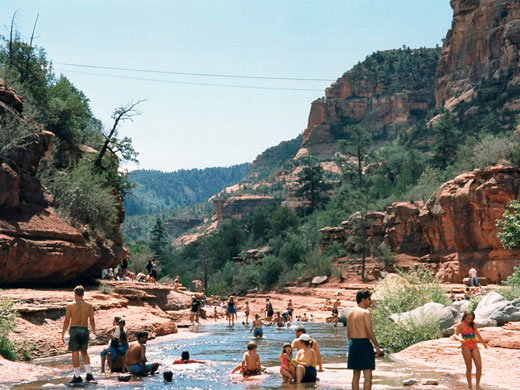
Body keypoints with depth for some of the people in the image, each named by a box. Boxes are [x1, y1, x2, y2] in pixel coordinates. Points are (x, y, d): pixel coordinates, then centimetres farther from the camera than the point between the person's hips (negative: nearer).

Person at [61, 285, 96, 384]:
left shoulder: (70, 306, -5)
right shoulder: (89, 306, 2)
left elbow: (66, 321, -4)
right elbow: (92, 320, 3)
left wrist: (63, 334, 2)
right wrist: (94, 331, 18)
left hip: (74, 330, -3)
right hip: (85, 330, 3)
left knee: (75, 352, 2)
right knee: (84, 352, 18)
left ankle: (77, 376, 2)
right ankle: (89, 373, 9)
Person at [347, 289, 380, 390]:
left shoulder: (350, 312, 11)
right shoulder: (365, 312, -11)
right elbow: (369, 331, -15)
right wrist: (377, 346, -7)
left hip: (353, 344, 7)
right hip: (364, 343, -7)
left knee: (356, 374, 14)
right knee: (368, 375, -4)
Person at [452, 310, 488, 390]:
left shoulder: (473, 325, 12)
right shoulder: (461, 325, -2)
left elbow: (477, 334, 28)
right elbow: (455, 335, -10)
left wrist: (483, 342, 39)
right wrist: (459, 339, -32)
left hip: (474, 347, 4)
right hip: (466, 347, -4)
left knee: (479, 366, -9)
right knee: (469, 368, -4)